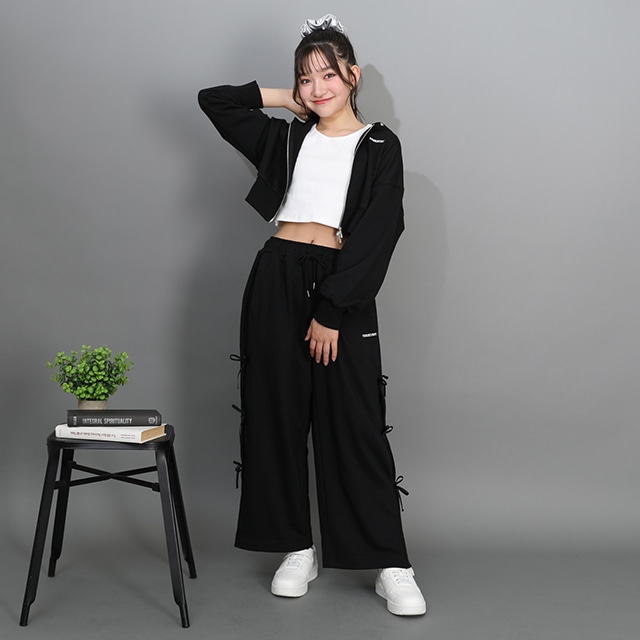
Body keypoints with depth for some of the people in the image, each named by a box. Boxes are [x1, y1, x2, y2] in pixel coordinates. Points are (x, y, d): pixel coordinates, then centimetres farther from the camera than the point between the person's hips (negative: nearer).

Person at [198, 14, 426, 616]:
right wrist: (286, 98, 16)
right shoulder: (285, 138, 15)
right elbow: (213, 99, 22)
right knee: (277, 414, 5)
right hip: (277, 280, 4)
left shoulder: (379, 147, 4)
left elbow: (375, 235, -7)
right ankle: (297, 550, 19)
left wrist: (332, 312, -13)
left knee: (354, 424, -3)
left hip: (343, 286, -3)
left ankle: (391, 567, 5)